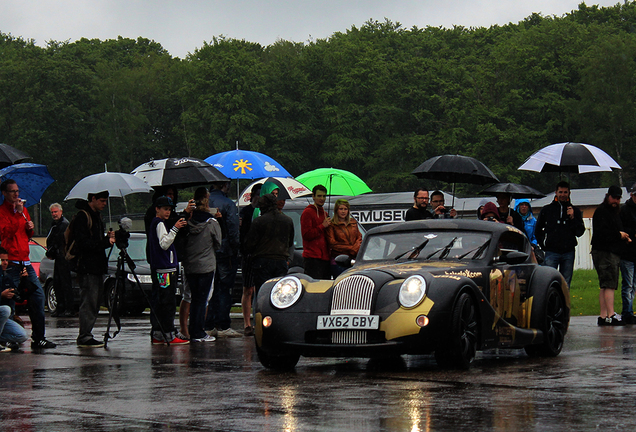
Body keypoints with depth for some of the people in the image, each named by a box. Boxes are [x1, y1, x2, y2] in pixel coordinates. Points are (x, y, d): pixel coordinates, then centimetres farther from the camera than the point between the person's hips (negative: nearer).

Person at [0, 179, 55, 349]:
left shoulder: (23, 210, 20)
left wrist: (30, 228, 6)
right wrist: (18, 213, -20)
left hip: (25, 261, 8)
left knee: (38, 294, 3)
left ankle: (38, 337, 8)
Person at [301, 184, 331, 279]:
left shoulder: (324, 213, 23)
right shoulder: (308, 212, -4)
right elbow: (306, 234, -13)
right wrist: (322, 226, -11)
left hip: (325, 258, 8)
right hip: (313, 258, -8)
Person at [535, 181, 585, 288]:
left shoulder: (575, 211, 12)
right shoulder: (547, 210, 9)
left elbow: (580, 232, 6)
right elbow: (537, 230, 17)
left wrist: (573, 218, -7)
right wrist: (543, 244, 6)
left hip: (568, 253, 2)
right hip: (551, 252, -2)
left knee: (565, 284, 4)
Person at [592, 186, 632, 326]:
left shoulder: (613, 212, 25)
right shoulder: (601, 211, -7)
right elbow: (602, 232, -19)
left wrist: (624, 237, 9)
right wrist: (619, 235, -12)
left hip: (613, 253, 10)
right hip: (604, 252, -10)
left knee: (605, 286, 7)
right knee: (609, 284, -14)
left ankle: (603, 316, 7)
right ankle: (611, 315, -19)